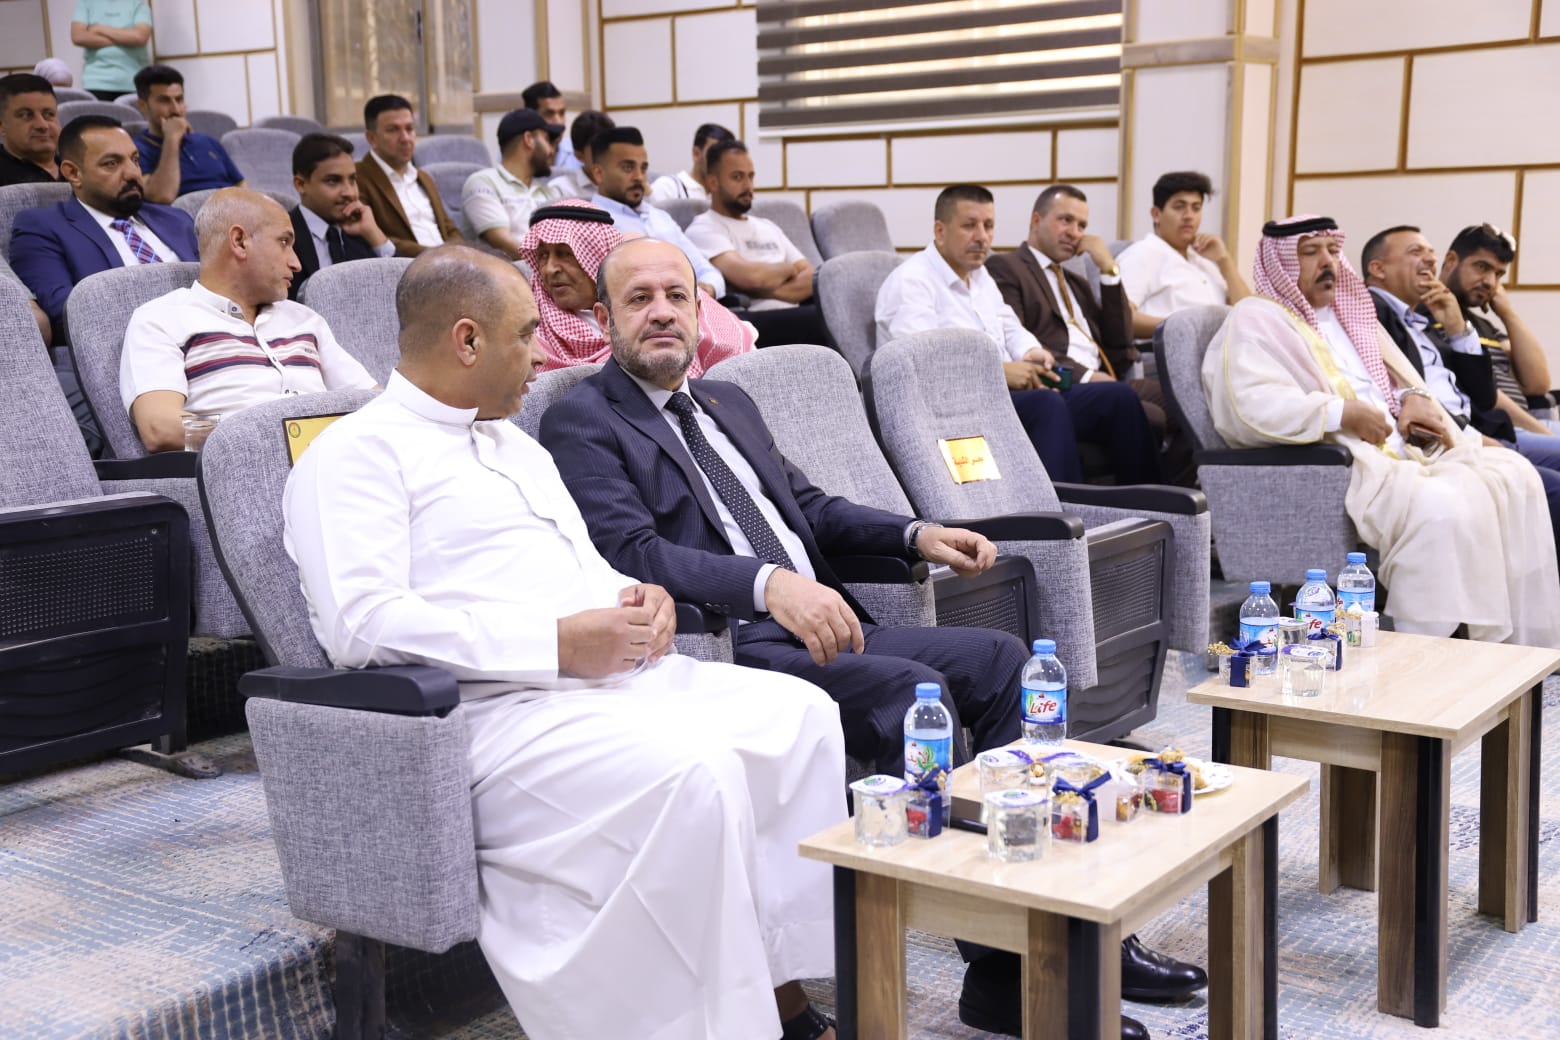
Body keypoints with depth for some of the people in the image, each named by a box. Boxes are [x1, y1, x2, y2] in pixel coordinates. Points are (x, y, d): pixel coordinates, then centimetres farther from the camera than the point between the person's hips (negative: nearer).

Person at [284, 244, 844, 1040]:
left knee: (801, 714, -10)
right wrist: (557, 643, -20)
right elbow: (360, 624, -17)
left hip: (619, 674, 9)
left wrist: (637, 595, 5)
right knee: (694, 775, -31)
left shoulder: (515, 444, 25)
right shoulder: (357, 453, -3)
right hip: (498, 707, -8)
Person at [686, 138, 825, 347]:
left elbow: (812, 278, 17)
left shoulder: (768, 227, 27)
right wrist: (787, 269, 5)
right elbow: (749, 276, -15)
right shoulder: (704, 229, 3)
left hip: (794, 318, 8)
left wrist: (771, 290, -4)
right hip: (750, 325, -8)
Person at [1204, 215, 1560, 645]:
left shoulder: (1349, 313, 26)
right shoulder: (1256, 320, -2)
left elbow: (1397, 374, 32)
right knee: (1441, 507, -32)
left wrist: (1413, 397, 7)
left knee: (1514, 475, -8)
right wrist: (1340, 413, -20)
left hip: (1401, 449, 9)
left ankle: (1518, 642, -9)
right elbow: (1248, 405, -18)